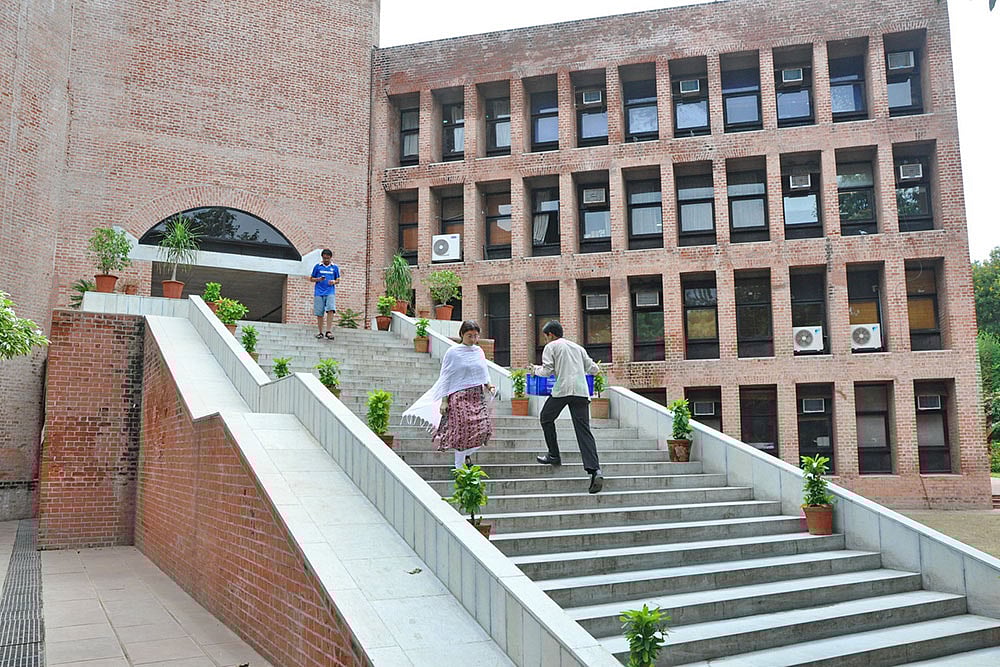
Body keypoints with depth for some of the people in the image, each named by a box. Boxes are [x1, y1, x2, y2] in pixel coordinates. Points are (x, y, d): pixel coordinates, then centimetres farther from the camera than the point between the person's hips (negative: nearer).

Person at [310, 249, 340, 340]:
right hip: (319, 293, 0)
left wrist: (334, 281, -6)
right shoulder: (317, 266, 9)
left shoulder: (335, 267, 12)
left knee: (331, 310, -19)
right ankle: (320, 332, 10)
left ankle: (329, 331, -19)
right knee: (319, 313, 1)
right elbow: (311, 279, 13)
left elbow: (338, 280, 17)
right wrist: (319, 279, -7)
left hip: (330, 292, 0)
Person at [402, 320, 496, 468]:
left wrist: (488, 385, 4)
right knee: (462, 431, -5)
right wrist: (444, 400, -6)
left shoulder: (479, 351, 10)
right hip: (460, 396, -5)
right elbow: (446, 378, -2)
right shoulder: (453, 353, -4)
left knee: (485, 429, -5)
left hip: (478, 396, 5)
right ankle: (460, 469, 9)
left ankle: (466, 453, 23)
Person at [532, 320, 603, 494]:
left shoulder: (551, 346, 10)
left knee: (546, 419, 22)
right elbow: (593, 369, 23)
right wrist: (595, 367, 46)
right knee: (584, 430, -2)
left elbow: (547, 371, 0)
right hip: (581, 391, 5)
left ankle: (554, 456, 23)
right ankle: (595, 470, -17)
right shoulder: (578, 347, 25)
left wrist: (536, 369, 20)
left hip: (562, 389, -4)